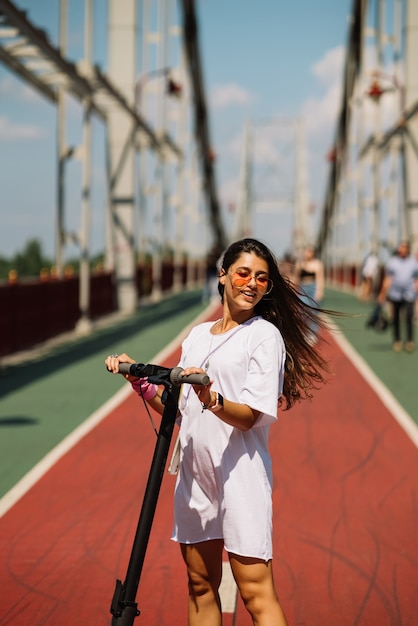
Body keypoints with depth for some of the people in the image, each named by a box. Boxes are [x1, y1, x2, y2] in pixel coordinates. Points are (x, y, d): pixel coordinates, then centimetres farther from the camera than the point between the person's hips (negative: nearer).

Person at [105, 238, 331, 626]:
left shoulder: (265, 335, -4)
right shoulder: (197, 336, 15)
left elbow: (249, 416, -12)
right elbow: (180, 411, 15)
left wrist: (212, 399, -31)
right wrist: (139, 379, 3)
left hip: (240, 474, -6)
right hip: (194, 472, 6)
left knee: (256, 593, -9)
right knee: (200, 585, 13)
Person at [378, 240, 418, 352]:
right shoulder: (392, 262, 7)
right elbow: (388, 279, 7)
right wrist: (383, 294, 4)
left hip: (409, 295, -1)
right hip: (395, 295, 1)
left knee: (409, 317, -11)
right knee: (395, 318, 5)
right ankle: (397, 342, 15)